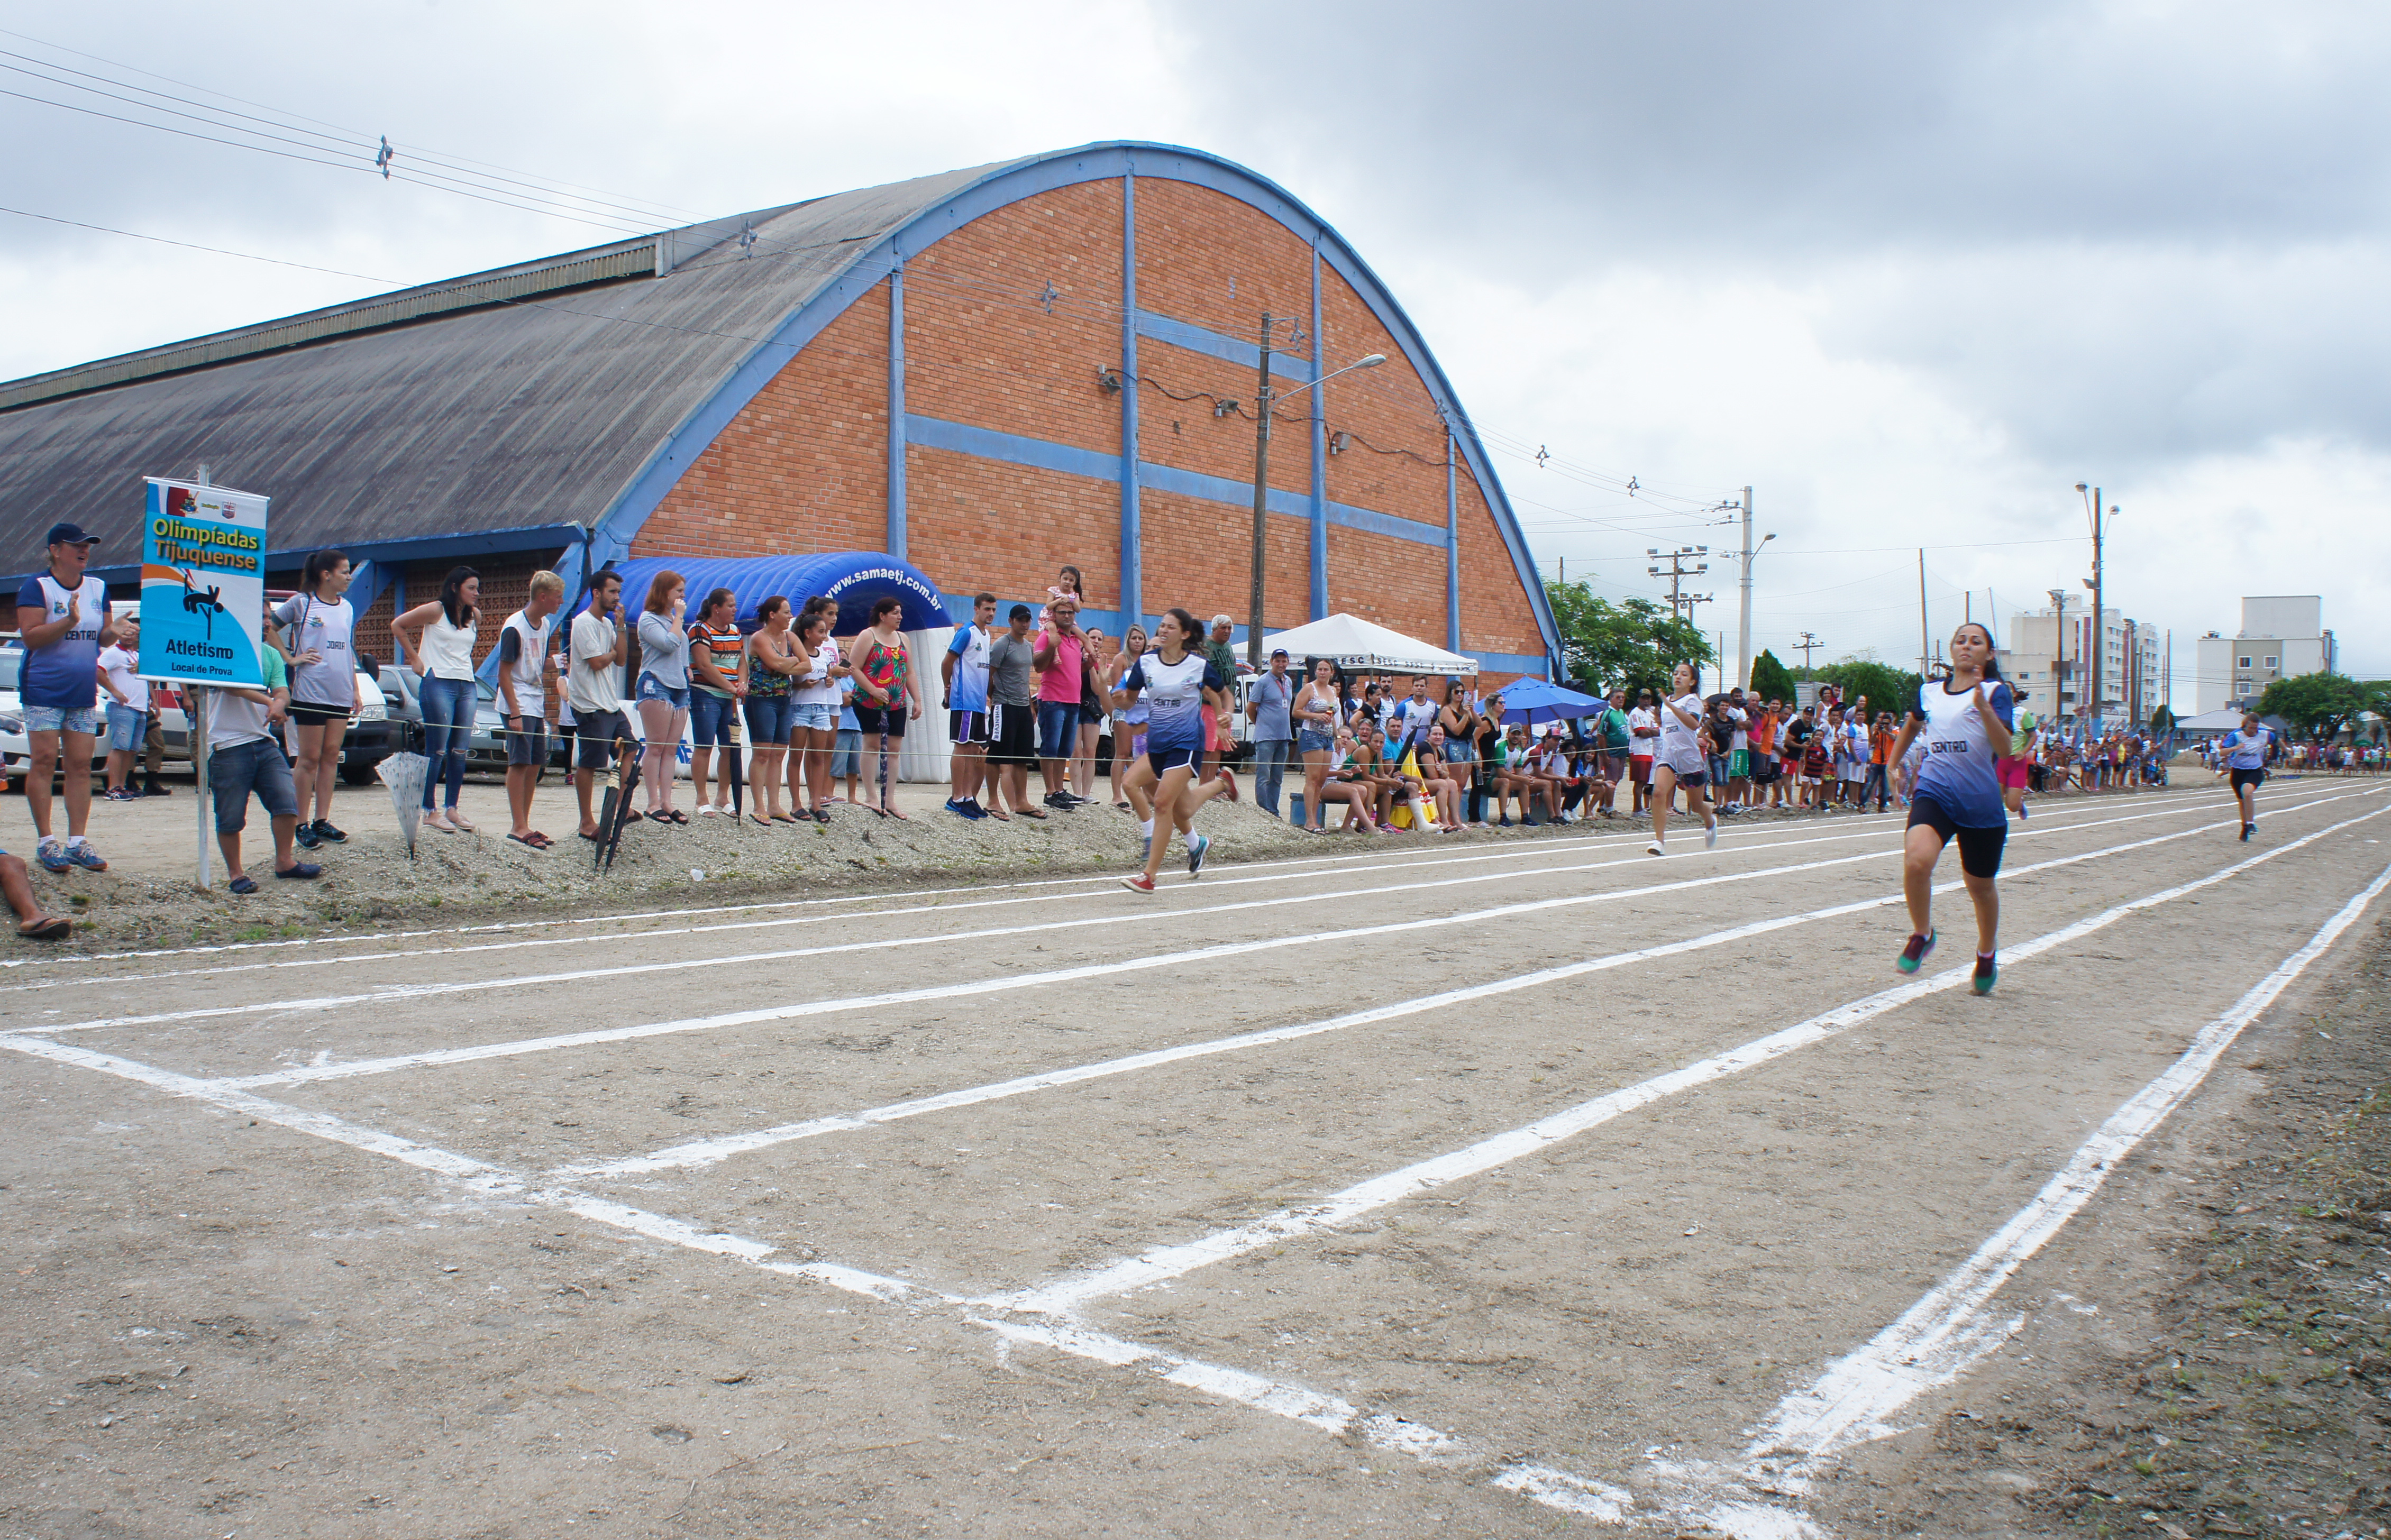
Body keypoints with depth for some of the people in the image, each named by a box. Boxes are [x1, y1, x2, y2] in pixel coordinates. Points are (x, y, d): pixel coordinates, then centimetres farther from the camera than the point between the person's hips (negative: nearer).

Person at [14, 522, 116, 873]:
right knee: (44, 762, -4)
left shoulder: (98, 589, 12)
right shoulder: (37, 587, -5)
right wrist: (68, 622, -25)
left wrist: (116, 631, -6)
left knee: (81, 766, 3)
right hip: (44, 690, -5)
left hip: (84, 693, 5)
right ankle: (45, 841, 0)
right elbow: (30, 636, -13)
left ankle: (77, 842, 5)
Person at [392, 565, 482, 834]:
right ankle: (429, 811, -1)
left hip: (468, 686, 6)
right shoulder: (435, 610, -2)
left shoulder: (474, 616, 15)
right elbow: (398, 625, 2)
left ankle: (452, 808, 11)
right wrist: (415, 659, 1)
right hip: (438, 683, -6)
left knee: (460, 751, 4)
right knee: (437, 751, -5)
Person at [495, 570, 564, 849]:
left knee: (535, 765, 8)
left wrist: (545, 707, 17)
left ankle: (524, 825, 15)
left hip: (537, 707, 8)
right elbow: (504, 673, -14)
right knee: (519, 764, -8)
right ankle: (518, 827, -5)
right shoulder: (514, 628, -13)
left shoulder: (546, 625, 11)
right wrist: (515, 713, -19)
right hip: (518, 706, -8)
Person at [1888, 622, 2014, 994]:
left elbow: (2005, 749, -16)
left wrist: (1983, 706, -28)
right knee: (1916, 861, -27)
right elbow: (1912, 726, 31)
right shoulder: (1929, 691, 9)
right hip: (1934, 794, 1)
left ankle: (1986, 955, 41)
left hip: (1982, 805, -1)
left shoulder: (1996, 691, -3)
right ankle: (1922, 935, -1)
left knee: (1980, 886, 13)